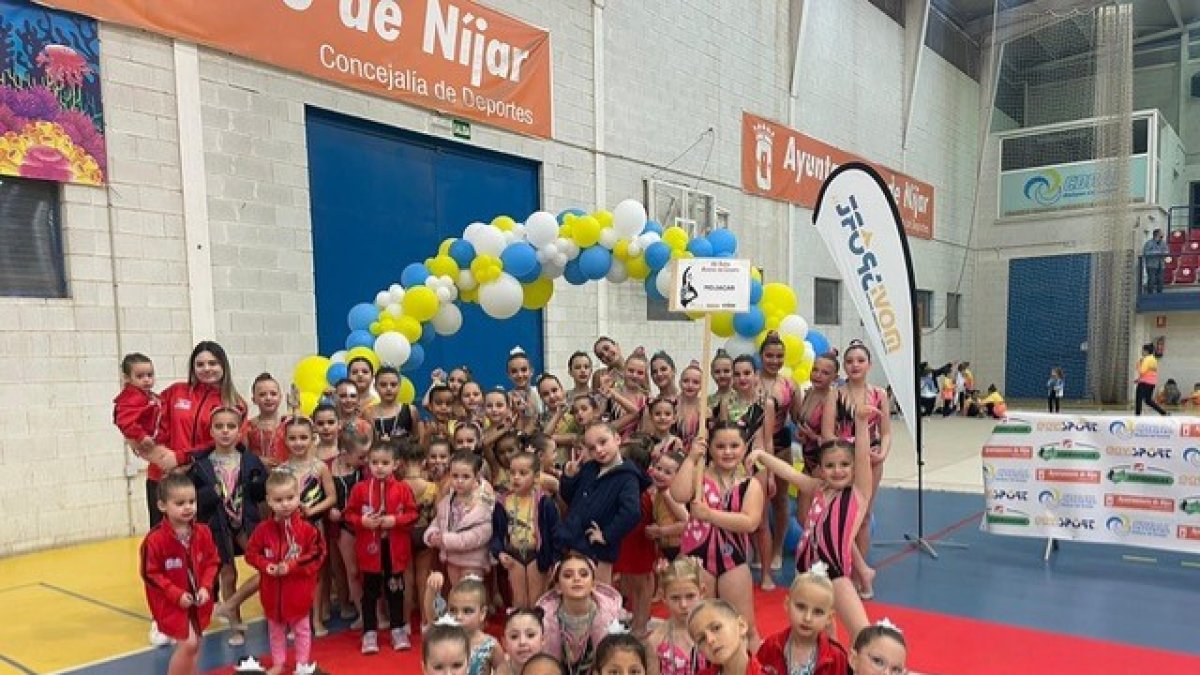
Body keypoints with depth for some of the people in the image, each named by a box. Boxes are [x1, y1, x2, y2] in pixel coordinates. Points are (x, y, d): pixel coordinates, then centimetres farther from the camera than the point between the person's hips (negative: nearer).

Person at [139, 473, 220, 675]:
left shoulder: (203, 533, -5)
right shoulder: (155, 539, -19)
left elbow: (212, 562, 4)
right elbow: (150, 574, -13)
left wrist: (206, 587, -10)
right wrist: (177, 594, -17)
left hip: (198, 602, 5)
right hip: (171, 604, -5)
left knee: (194, 645, 15)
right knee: (188, 644, -12)